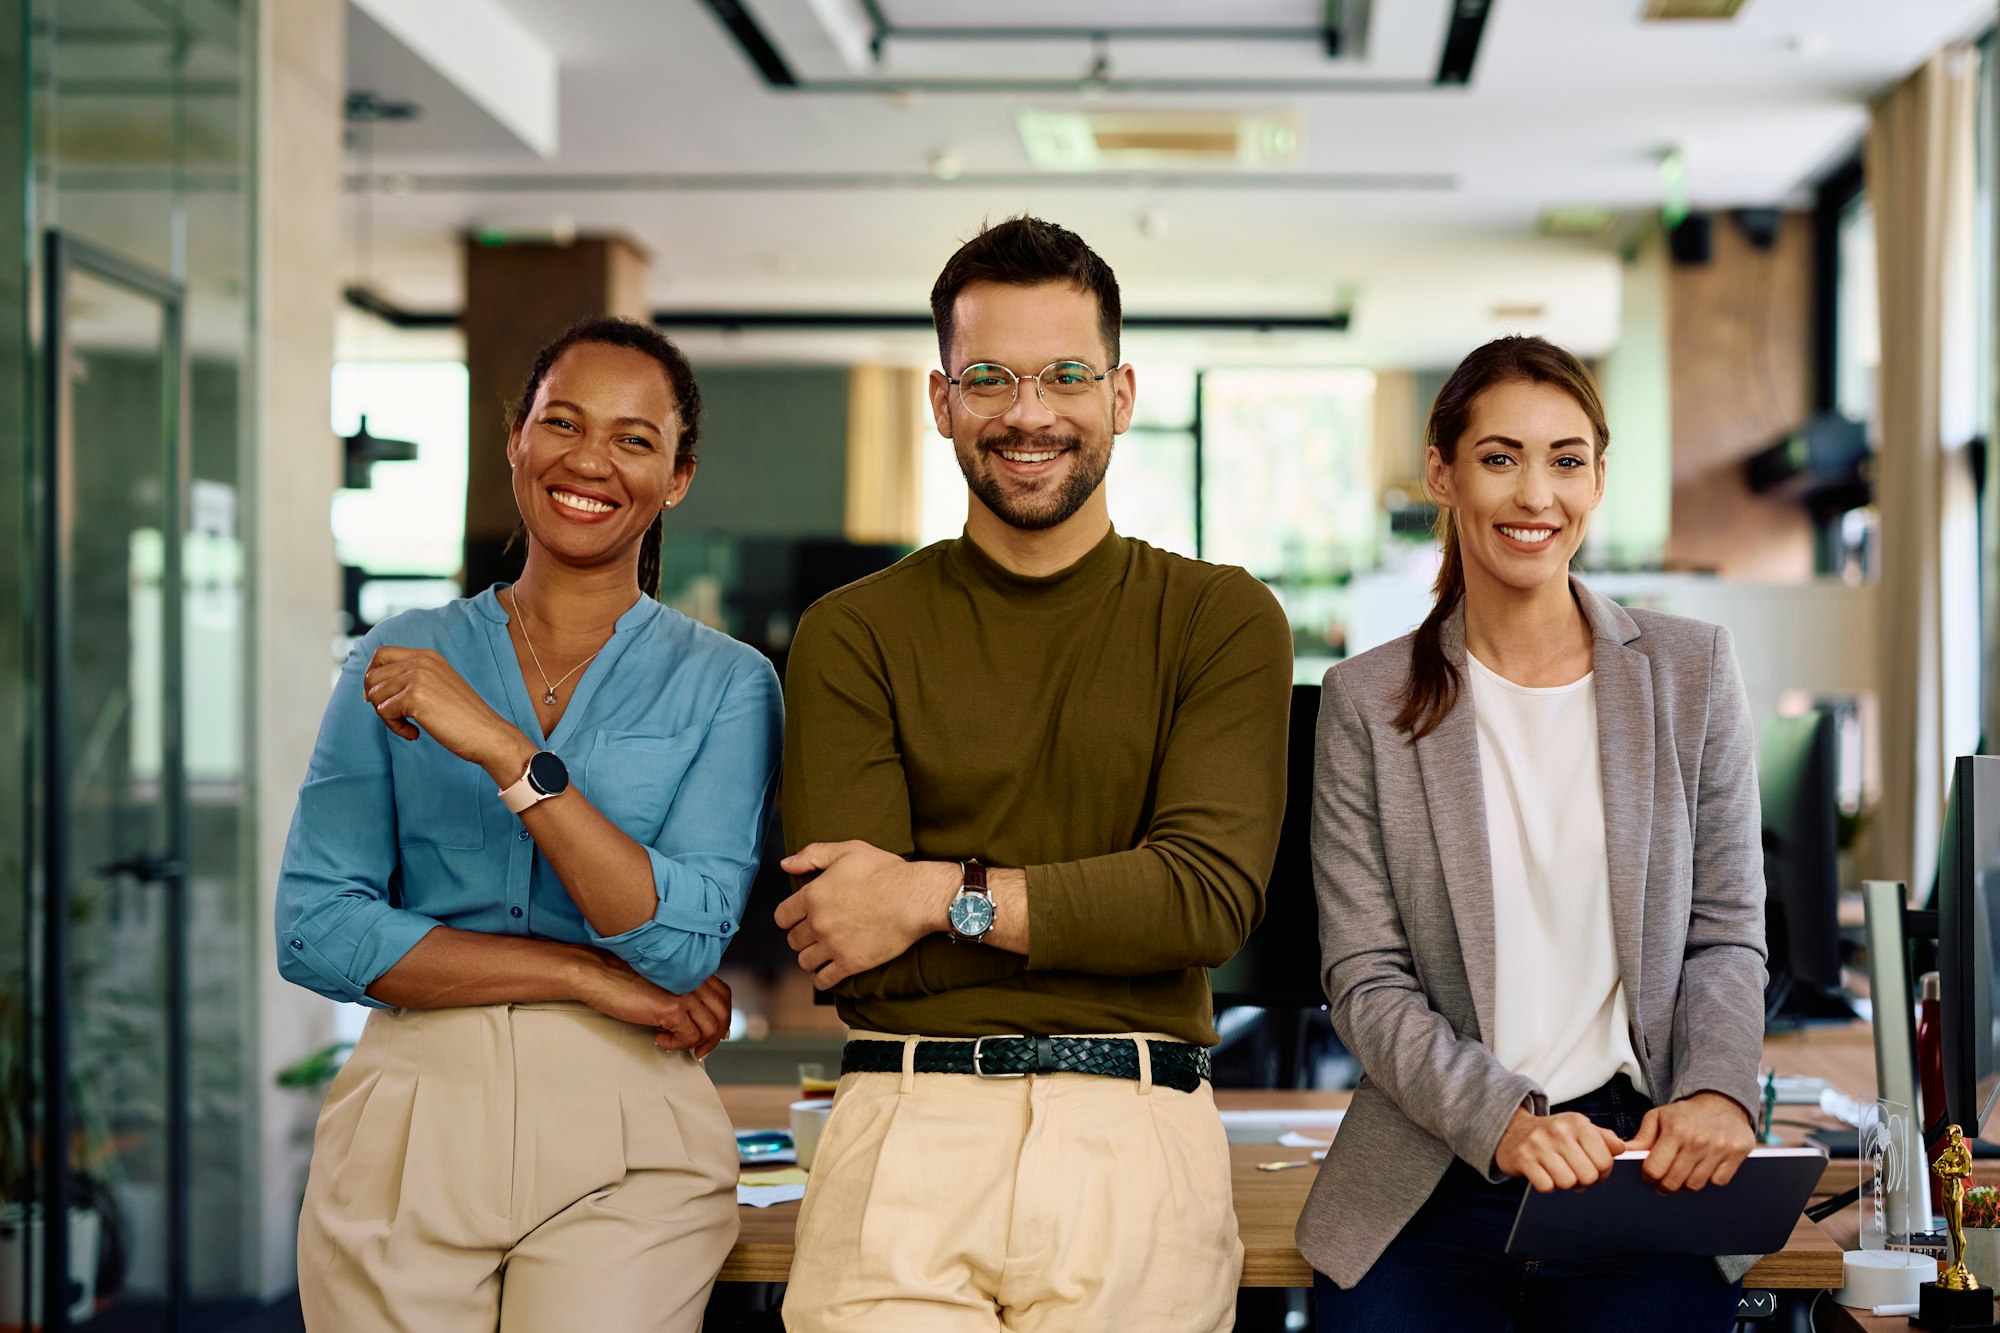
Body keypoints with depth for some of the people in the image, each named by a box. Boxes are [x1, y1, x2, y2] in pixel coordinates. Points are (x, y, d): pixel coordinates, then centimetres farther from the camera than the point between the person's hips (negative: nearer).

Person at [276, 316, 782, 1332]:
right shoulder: (401, 661, 6)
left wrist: (506, 752, -19)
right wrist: (587, 976, -9)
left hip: (624, 1142, -1)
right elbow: (316, 931, -2)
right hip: (409, 1124, 1)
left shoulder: (724, 685, 2)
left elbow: (683, 946, -11)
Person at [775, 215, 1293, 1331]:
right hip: (909, 1126, 0)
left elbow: (1217, 894, -5)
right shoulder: (854, 636, 7)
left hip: (1135, 1141, 0)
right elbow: (843, 947, -3)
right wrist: (1108, 903, -5)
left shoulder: (1223, 620, 8)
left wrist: (947, 896, -9)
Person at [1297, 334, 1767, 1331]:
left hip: (1645, 1183, 1)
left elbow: (1726, 933, 7)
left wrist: (1718, 1091, -12)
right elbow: (1366, 980, -1)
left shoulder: (1692, 670, 8)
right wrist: (1504, 1122, -16)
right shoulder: (1367, 703, 4)